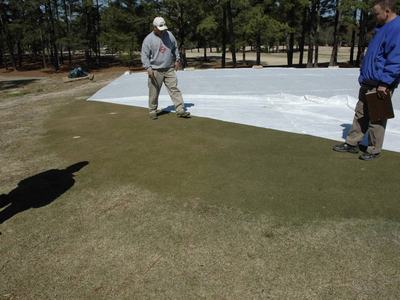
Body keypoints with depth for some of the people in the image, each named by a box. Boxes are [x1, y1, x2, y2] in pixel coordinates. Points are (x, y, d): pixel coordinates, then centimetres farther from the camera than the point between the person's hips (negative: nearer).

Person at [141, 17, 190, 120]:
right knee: (154, 93, 3)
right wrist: (148, 67, -20)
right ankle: (152, 111, 18)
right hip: (155, 71, -3)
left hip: (169, 69, 3)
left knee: (174, 89, -3)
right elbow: (144, 55, -8)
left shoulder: (169, 34, 7)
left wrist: (177, 60, 15)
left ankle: (180, 110, -4)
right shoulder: (148, 39, -6)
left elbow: (175, 48, 19)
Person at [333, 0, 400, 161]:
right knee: (360, 114, 13)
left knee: (376, 119, 2)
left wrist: (384, 83, -23)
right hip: (367, 83, 9)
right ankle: (352, 143, 22)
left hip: (381, 86, -9)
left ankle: (374, 150, 14)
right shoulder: (382, 27, 14)